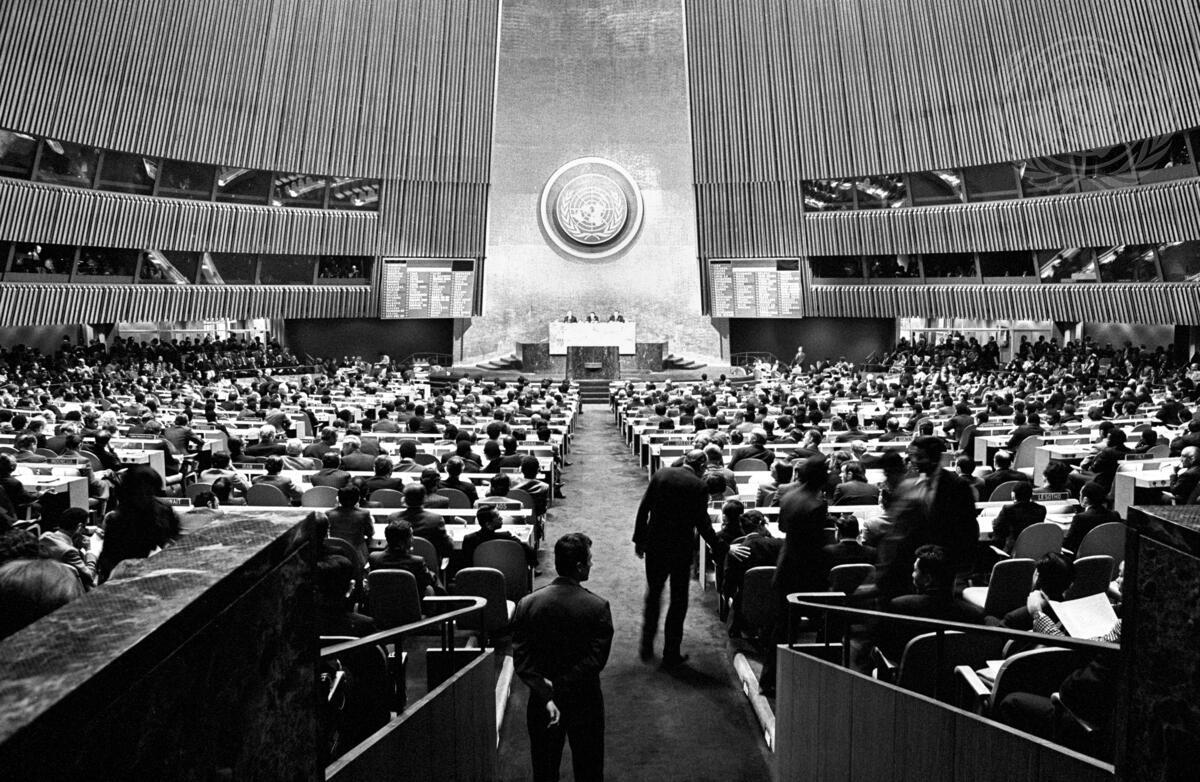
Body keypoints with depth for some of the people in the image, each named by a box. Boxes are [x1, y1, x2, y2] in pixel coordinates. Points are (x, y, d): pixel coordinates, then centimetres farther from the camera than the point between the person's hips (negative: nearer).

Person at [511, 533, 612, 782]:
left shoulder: (527, 604, -8)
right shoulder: (598, 607, -15)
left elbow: (521, 659, -12)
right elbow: (596, 659, -20)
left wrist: (546, 695, -16)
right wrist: (560, 685, -17)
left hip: (541, 704, 2)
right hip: (584, 702, -2)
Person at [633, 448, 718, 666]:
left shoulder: (660, 474, 0)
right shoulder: (699, 486, -11)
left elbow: (643, 508, 1)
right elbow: (702, 522, -11)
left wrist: (639, 539, 8)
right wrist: (719, 547, -1)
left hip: (655, 544, 3)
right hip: (681, 548, -3)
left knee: (653, 594, 20)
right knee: (678, 600, 11)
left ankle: (647, 646, 23)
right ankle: (671, 654, 15)